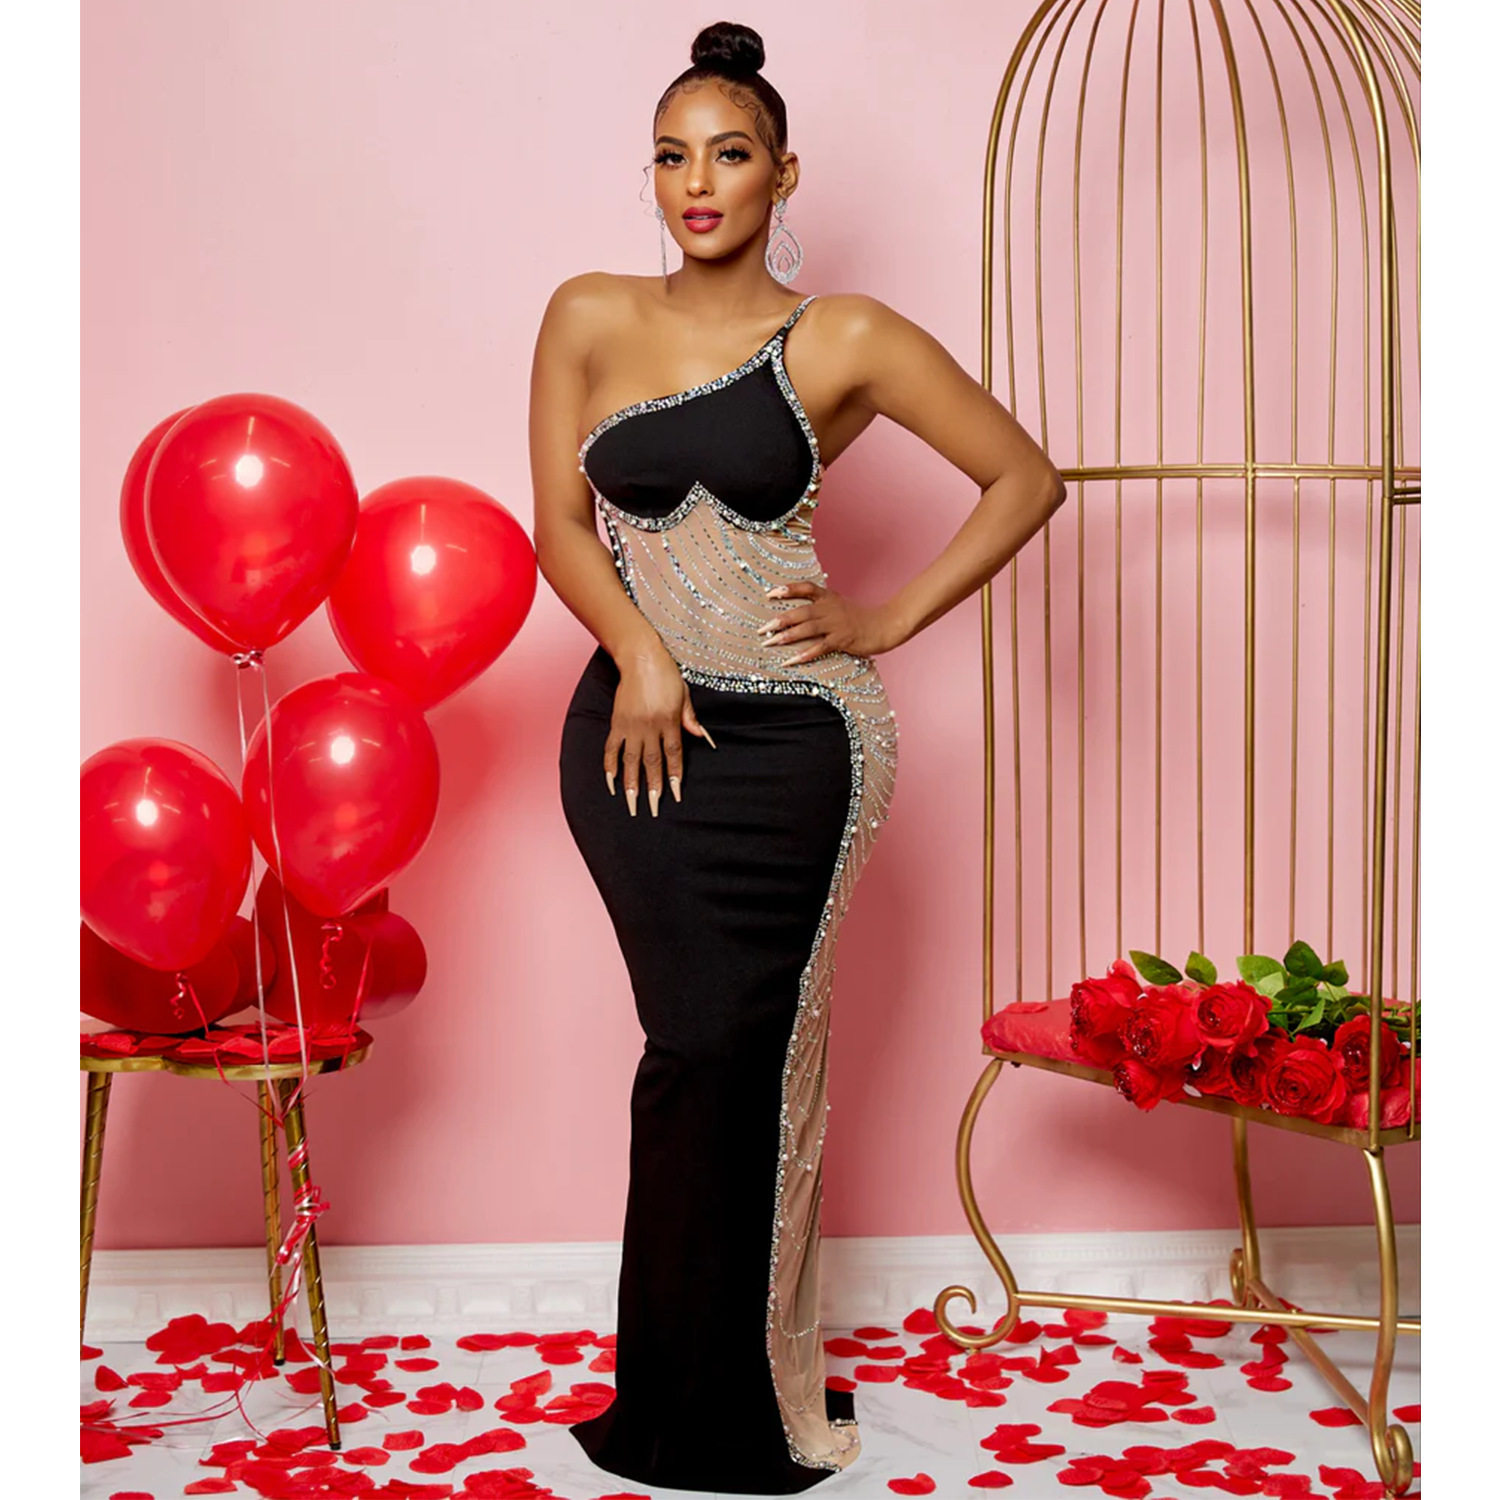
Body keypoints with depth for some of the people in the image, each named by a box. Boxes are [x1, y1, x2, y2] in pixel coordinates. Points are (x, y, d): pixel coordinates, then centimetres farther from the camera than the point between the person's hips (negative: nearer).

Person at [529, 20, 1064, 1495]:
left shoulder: (844, 340, -2)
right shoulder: (590, 318, 5)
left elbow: (1025, 478, 3)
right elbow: (560, 524, 4)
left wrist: (890, 618, -3)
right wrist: (639, 654, -12)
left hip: (790, 740, -2)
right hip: (637, 725, 2)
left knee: (727, 1055, 0)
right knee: (701, 1051, 7)